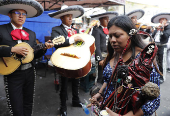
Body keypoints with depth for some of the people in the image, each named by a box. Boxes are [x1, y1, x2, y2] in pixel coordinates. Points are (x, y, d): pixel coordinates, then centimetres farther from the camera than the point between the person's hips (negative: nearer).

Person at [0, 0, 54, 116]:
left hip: (30, 72, 4)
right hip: (12, 74, -4)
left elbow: (34, 54, 8)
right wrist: (12, 49, -22)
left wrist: (44, 48, -7)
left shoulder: (31, 33, 9)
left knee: (28, 104, 17)